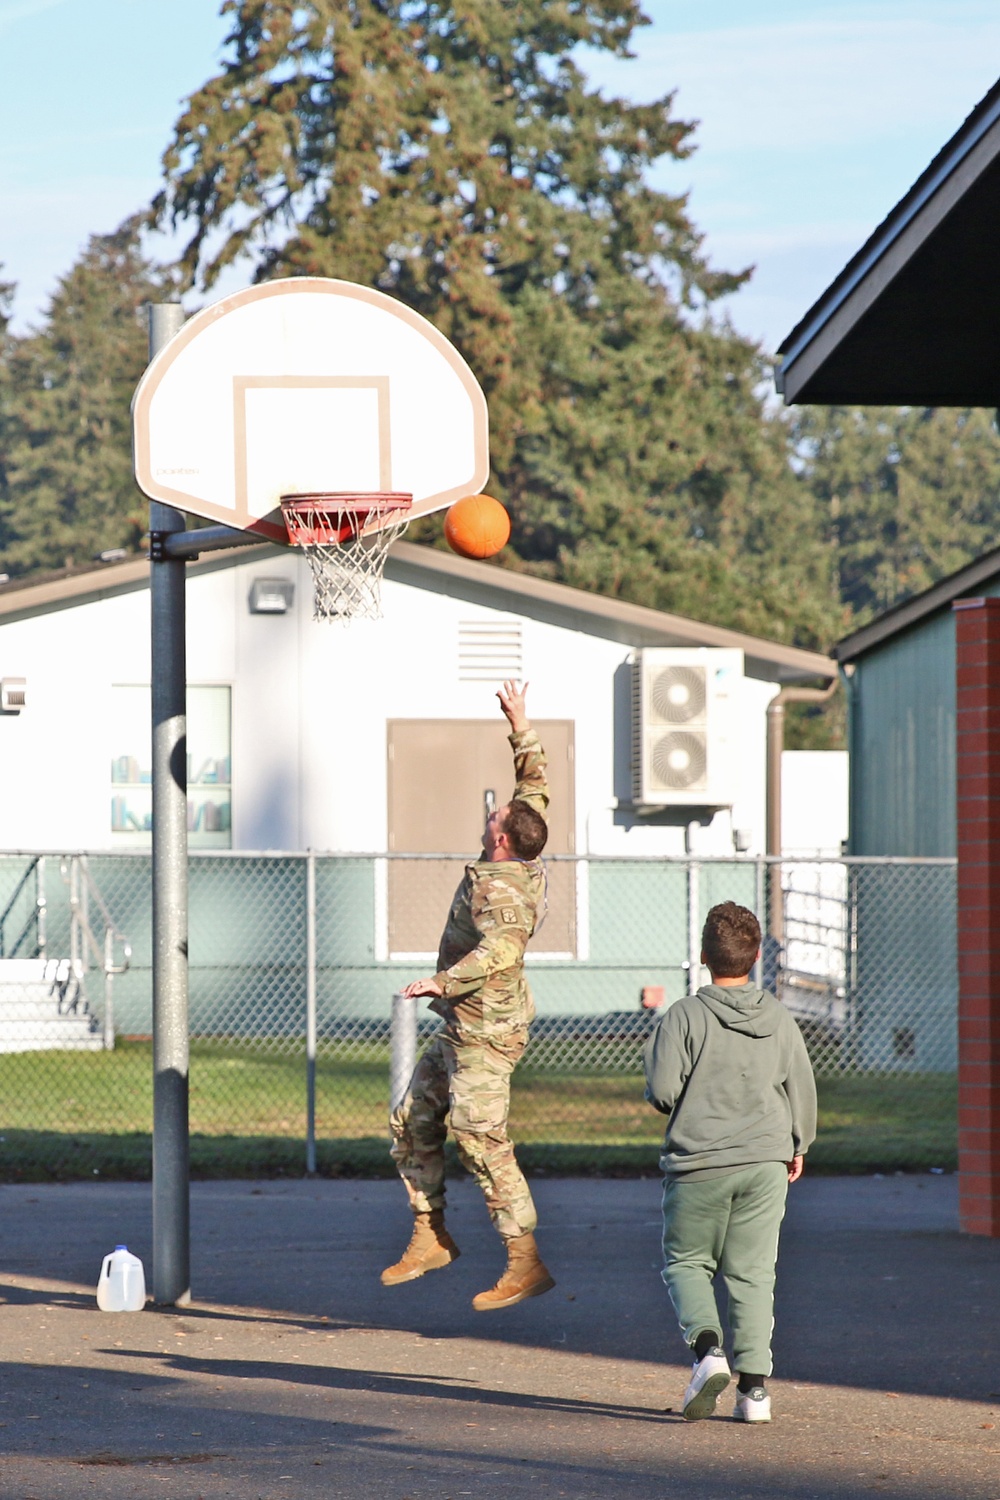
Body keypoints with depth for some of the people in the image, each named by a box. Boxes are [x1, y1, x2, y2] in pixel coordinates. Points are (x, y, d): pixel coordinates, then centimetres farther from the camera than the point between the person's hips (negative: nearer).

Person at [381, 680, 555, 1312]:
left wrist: (446, 981, -48)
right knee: (413, 1121, 16)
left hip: (485, 1034, -11)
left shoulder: (500, 889, -23)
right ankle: (430, 1237, 22)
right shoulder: (526, 864, 4)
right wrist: (520, 726, 22)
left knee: (482, 1140, -13)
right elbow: (536, 786, 17)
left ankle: (526, 1264, -13)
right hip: (462, 1029, 11)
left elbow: (503, 946, -43)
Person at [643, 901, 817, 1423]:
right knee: (752, 1273, 8)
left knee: (686, 1261, 12)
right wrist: (797, 1147, 25)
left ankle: (707, 1347, -13)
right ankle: (754, 1386, 1)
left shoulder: (684, 1016, -9)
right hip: (765, 1164, 3)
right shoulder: (778, 1019, 3)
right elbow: (802, 1089, 9)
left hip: (698, 1164, -3)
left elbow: (662, 1091, -14)